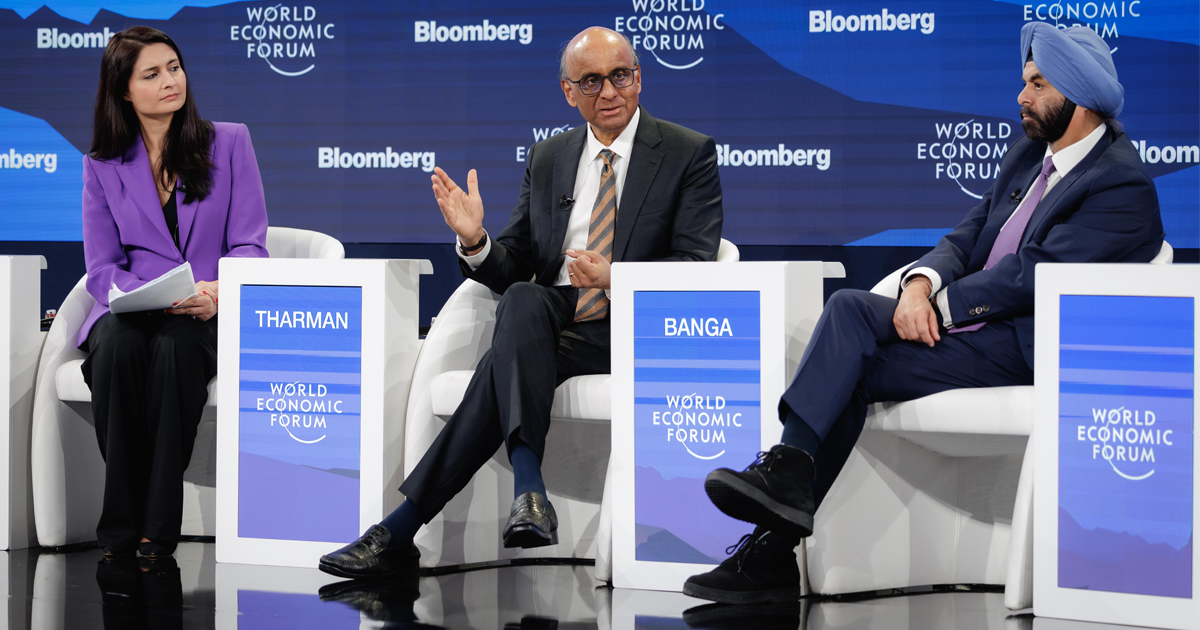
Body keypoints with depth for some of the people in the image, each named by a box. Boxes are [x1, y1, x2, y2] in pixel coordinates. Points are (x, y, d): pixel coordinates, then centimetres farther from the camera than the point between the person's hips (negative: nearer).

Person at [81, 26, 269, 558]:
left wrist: (219, 291, -21)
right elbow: (103, 270, 3)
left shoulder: (229, 142, 8)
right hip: (130, 311, 1)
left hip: (209, 318, -1)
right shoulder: (103, 166, 10)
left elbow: (249, 246, 2)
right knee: (118, 345, -35)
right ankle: (121, 530, -32)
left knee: (177, 345, -37)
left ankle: (158, 530, -35)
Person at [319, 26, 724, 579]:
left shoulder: (690, 154, 3)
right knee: (523, 301, -34)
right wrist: (476, 240, -9)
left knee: (510, 357, -31)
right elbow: (513, 269, 15)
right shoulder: (547, 159, 17)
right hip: (550, 323, 4)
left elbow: (696, 264, -8)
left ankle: (402, 527, -32)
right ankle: (527, 489, -44)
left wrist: (615, 278, -26)